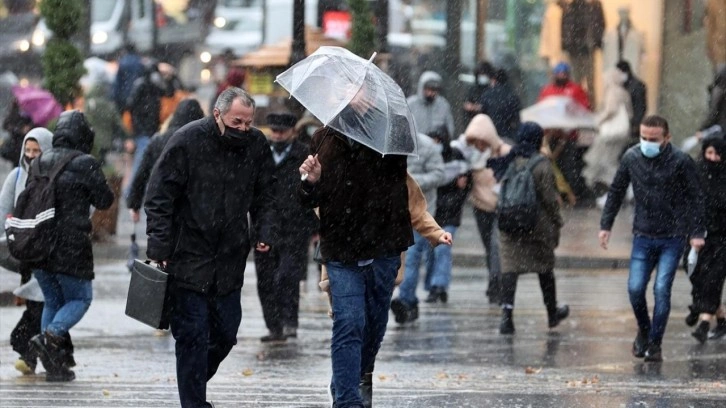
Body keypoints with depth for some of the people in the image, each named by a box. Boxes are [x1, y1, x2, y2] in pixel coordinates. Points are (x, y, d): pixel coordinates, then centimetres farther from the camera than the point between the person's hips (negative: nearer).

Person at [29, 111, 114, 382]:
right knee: (80, 298, 10)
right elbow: (104, 200, -3)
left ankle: (55, 366, 9)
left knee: (52, 300, 16)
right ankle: (51, 336, -16)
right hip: (70, 247, -6)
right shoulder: (85, 165, -11)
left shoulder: (40, 162, 6)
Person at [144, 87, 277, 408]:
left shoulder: (257, 145, 4)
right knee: (192, 335, -5)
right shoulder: (187, 141, -11)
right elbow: (159, 198, -9)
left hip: (230, 261, 5)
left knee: (226, 333, 9)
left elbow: (264, 196, 17)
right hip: (188, 258, -5)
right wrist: (159, 248, -15)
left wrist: (265, 231, 0)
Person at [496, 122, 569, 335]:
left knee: (510, 266, -1)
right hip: (538, 224, -3)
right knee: (545, 267, 14)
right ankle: (552, 313, 30)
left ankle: (506, 313, -18)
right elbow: (549, 198, -11)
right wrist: (557, 223, -1)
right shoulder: (541, 164, -12)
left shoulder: (509, 162, 3)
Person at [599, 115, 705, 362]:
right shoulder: (631, 158, -1)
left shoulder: (680, 162, -10)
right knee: (635, 288, -4)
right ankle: (643, 331, 22)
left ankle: (655, 344, 4)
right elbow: (616, 193, 11)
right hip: (643, 236, 3)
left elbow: (694, 199, -4)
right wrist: (606, 225, 8)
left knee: (662, 290, -8)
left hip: (672, 238, -3)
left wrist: (696, 233, -10)